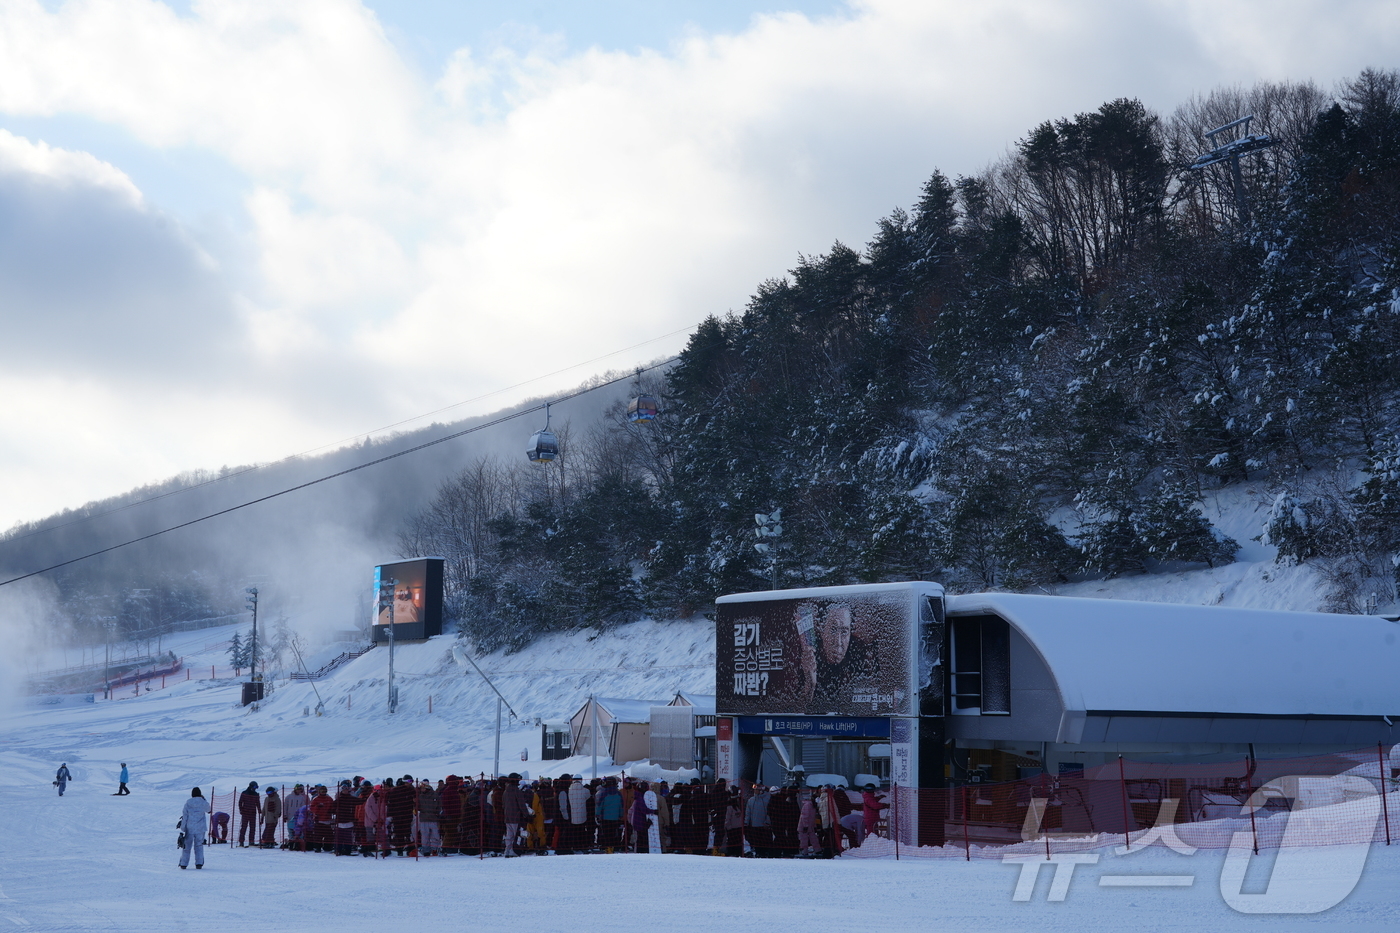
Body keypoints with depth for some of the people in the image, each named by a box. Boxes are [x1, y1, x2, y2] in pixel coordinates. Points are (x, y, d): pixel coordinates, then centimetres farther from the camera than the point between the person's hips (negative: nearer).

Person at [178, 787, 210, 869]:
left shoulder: (188, 803, -4)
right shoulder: (203, 803, -4)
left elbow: (184, 816, -3)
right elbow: (208, 810, 18)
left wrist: (183, 828, 1)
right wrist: (204, 799, 23)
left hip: (189, 828, 0)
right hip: (200, 828, 0)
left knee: (187, 845, 8)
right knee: (199, 846, 8)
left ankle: (183, 864, 8)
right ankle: (199, 863, 0)